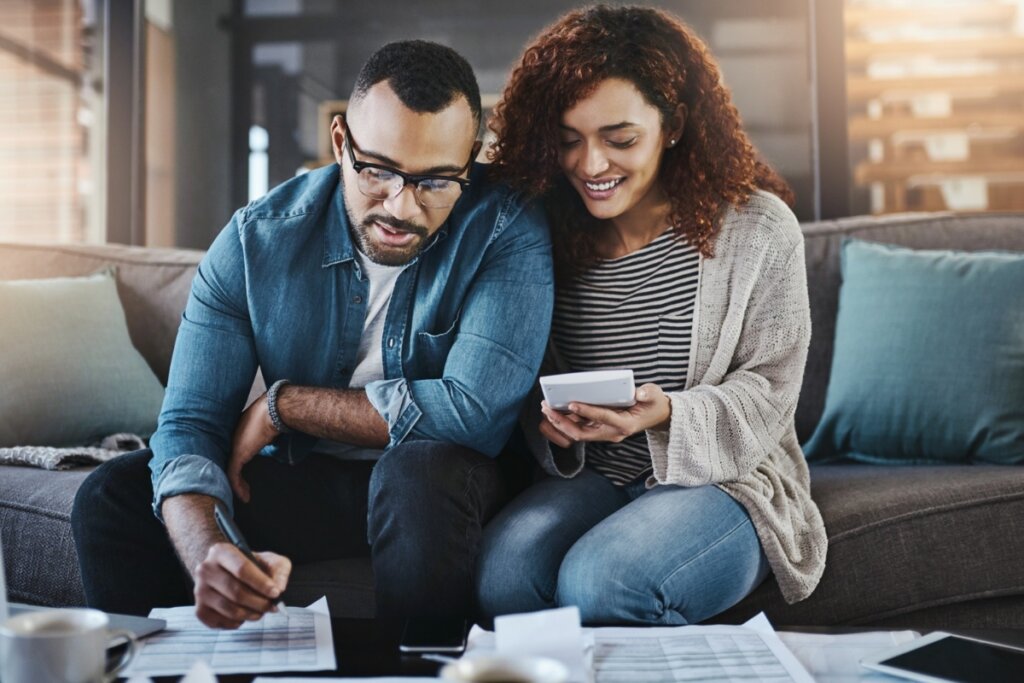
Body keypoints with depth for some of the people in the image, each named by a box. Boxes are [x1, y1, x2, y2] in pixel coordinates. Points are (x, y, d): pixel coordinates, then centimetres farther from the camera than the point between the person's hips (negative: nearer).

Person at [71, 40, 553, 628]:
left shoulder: (508, 233, -19)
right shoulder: (255, 243, -11)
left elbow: (477, 411, -28)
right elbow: (189, 426, -14)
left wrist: (283, 404, -18)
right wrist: (207, 555, -37)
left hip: (440, 489, -2)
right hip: (297, 480, 3)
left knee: (421, 469, -35)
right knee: (113, 495, -15)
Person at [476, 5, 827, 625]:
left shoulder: (759, 230, -6)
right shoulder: (549, 231, 4)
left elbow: (768, 394, -5)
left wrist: (665, 415, -23)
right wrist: (546, 418, -12)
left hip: (725, 480, -2)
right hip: (590, 477, 3)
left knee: (599, 582, -31)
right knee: (505, 563, -29)